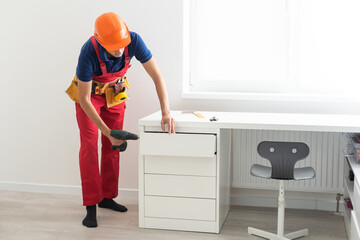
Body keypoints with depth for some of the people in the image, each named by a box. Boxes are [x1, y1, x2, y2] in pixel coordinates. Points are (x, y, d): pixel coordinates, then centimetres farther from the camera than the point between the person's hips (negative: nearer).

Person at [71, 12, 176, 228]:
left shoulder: (134, 41, -31)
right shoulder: (89, 53, -39)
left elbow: (157, 76, -27)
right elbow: (84, 101, -31)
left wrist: (166, 112, -38)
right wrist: (108, 132, -34)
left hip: (114, 92, 4)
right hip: (89, 91, -3)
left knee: (112, 146, 4)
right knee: (89, 145, -12)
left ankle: (107, 197, 18)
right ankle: (91, 207, -8)